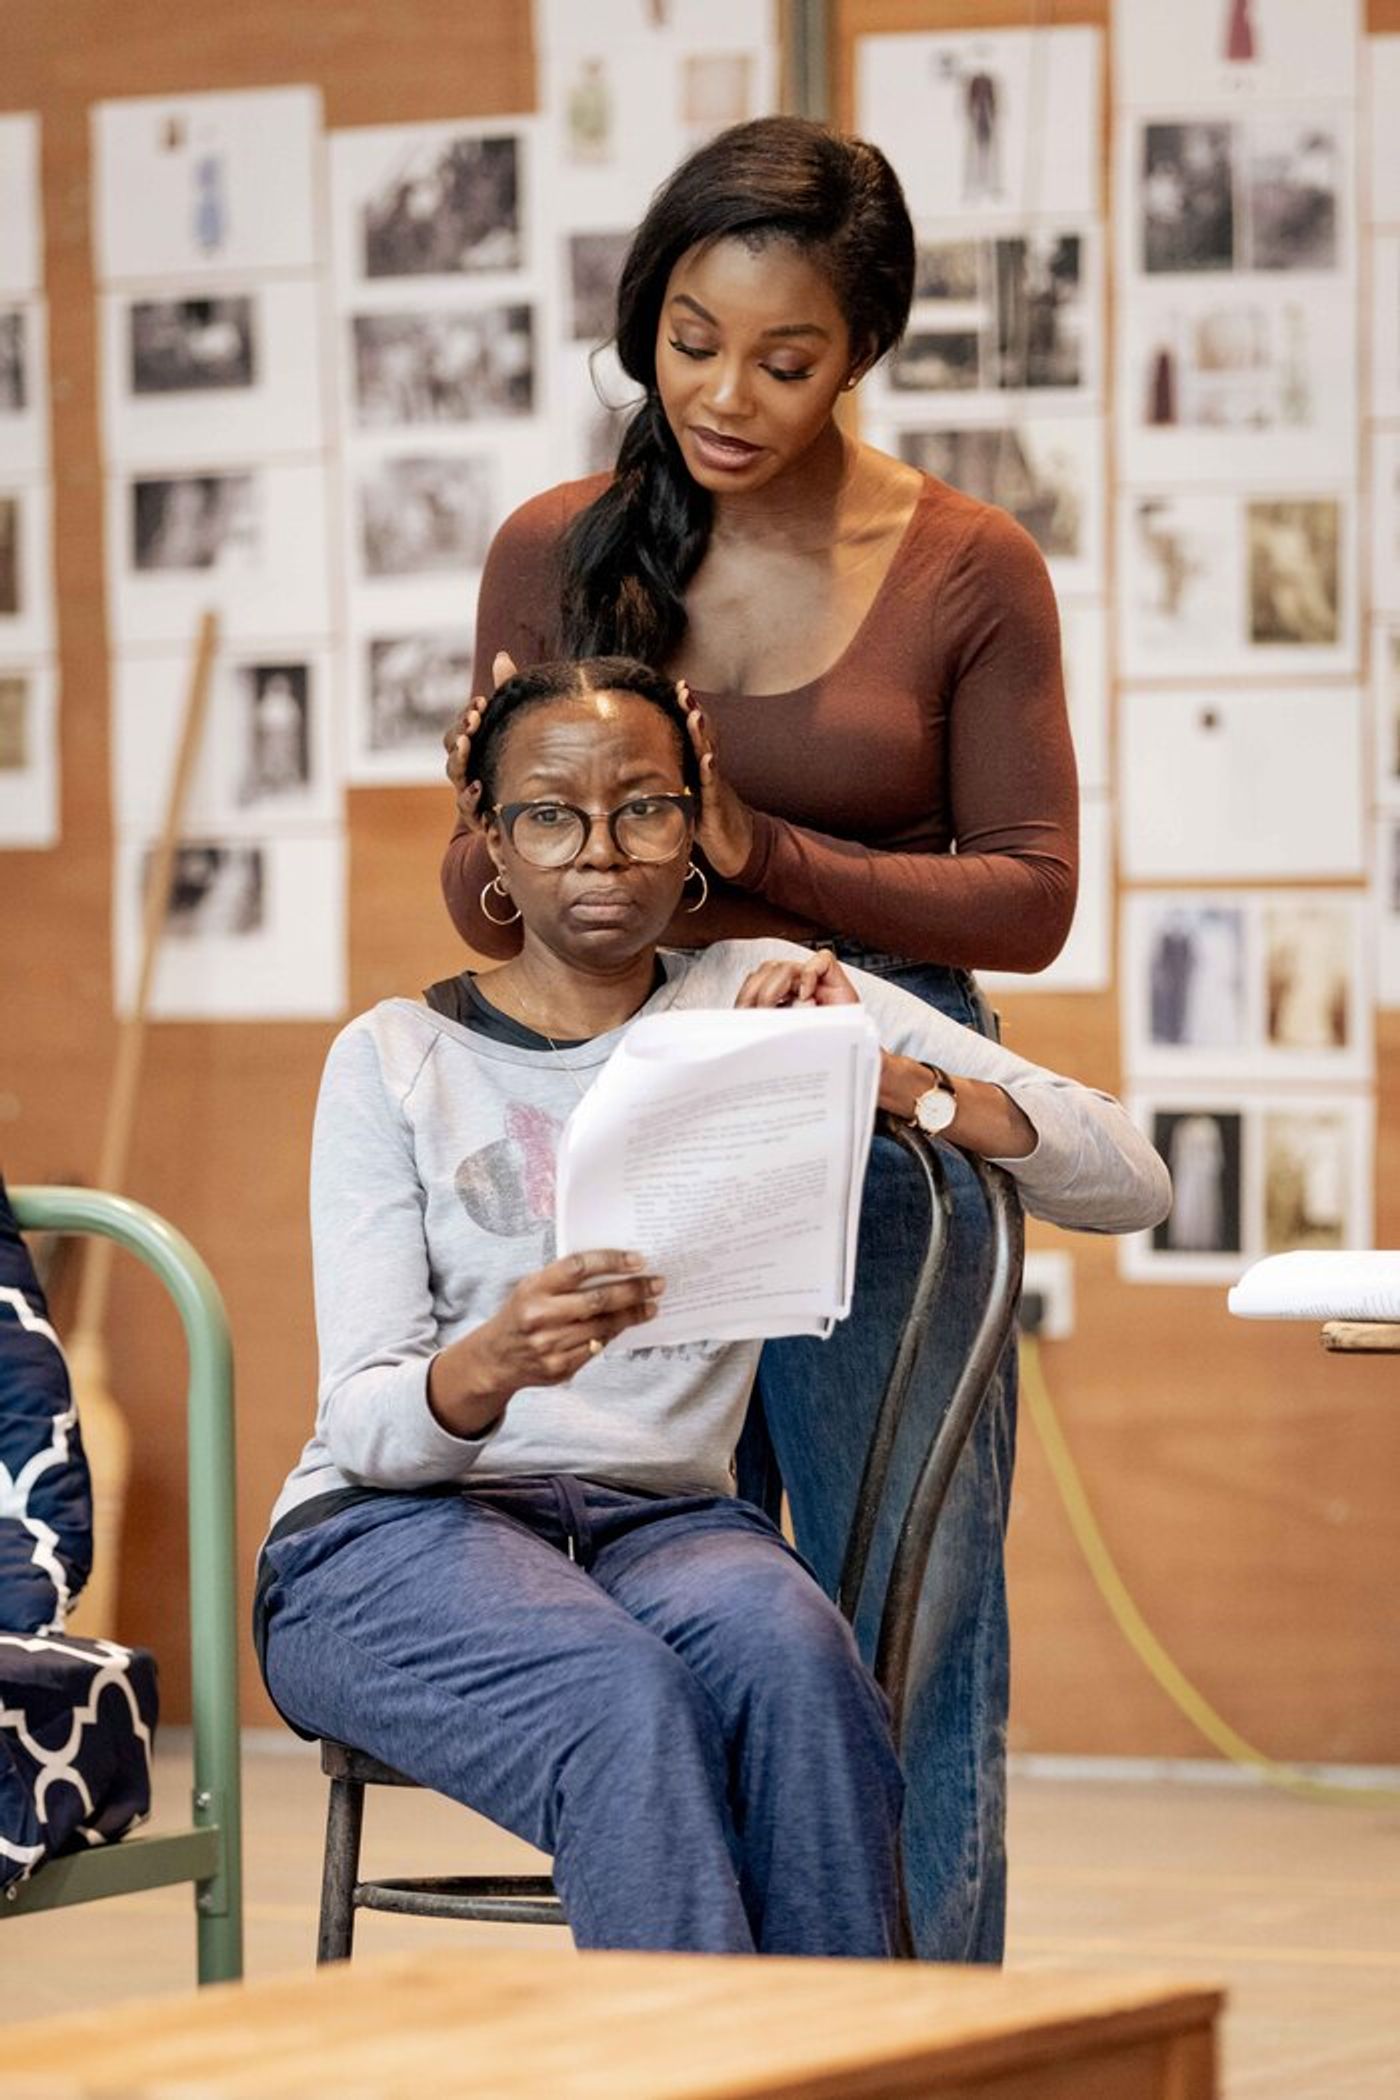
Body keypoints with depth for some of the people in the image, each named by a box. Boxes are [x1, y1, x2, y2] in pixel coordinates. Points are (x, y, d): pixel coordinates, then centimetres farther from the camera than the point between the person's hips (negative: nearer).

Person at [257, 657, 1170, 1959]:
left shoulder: (767, 998, 9)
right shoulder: (394, 1059, 6)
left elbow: (1130, 1183, 1)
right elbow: (365, 1422, -6)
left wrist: (887, 1080, -15)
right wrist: (495, 1363, -29)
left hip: (661, 1518, 2)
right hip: (398, 1534, -2)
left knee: (787, 1650, -34)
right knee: (627, 1699, -35)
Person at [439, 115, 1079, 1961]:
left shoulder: (969, 574, -1)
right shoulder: (558, 555, 5)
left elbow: (1028, 901, -1)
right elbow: (482, 901, 9)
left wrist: (766, 856, -14)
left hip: (877, 1121, -2)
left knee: (904, 1656, -1)